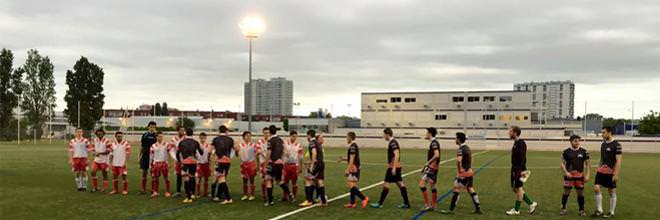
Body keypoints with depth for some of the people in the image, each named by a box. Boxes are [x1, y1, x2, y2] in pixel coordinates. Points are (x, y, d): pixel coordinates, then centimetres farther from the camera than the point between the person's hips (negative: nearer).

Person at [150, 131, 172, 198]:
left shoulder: (166, 145, -1)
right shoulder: (153, 146, 4)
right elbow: (151, 156, 10)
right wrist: (150, 164, 11)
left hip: (164, 163, -2)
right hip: (156, 163, 2)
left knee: (166, 178, 1)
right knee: (155, 178, 7)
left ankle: (167, 192, 8)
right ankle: (155, 192, 18)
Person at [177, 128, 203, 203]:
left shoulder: (181, 142, 7)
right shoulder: (195, 142, 9)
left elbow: (177, 153, 9)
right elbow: (201, 152, 18)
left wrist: (179, 161, 25)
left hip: (185, 162, -2)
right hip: (193, 162, 2)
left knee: (186, 179, -1)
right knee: (192, 177, 21)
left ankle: (188, 197, -4)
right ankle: (192, 193, 24)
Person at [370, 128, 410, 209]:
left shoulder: (392, 143, -15)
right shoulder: (393, 142, 15)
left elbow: (397, 155, -23)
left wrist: (393, 167, -25)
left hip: (393, 167, -10)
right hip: (397, 167, 10)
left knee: (386, 184, -3)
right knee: (400, 184, 9)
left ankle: (380, 203, 2)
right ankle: (406, 203, 9)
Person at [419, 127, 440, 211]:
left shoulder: (434, 143, -15)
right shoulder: (433, 142, 15)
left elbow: (436, 155, -28)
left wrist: (428, 163, -23)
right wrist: (425, 166, 25)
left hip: (432, 167, -10)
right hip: (432, 167, 10)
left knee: (422, 184, -12)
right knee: (432, 186, 14)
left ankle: (427, 205, -10)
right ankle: (433, 205, 21)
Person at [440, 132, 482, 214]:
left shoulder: (461, 149, -17)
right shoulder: (467, 148, 13)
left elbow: (458, 160, -32)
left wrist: (459, 171, -21)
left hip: (464, 173, -9)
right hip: (469, 172, 9)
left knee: (456, 189, -4)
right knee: (470, 189, 14)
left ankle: (451, 209, 0)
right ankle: (478, 208, 15)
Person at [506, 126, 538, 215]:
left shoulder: (520, 143, -16)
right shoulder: (515, 143, 14)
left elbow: (522, 158, -23)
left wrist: (521, 170, -27)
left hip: (519, 170, -10)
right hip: (515, 170, 10)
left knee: (518, 188, -1)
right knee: (514, 188, 12)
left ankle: (516, 210, 8)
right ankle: (531, 203, 19)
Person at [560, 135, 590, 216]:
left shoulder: (584, 152, 5)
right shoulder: (566, 152, 2)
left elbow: (587, 164, 8)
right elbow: (562, 163, 4)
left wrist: (587, 175, 0)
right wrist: (566, 172, -10)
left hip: (580, 175, 1)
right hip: (569, 175, -1)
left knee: (580, 192, 4)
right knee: (566, 192, -1)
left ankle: (581, 210, 15)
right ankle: (563, 209, 12)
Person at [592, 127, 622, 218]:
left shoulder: (616, 145, -12)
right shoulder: (603, 144, 10)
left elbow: (618, 161, -15)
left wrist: (616, 174, -18)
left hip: (611, 172, -6)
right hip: (602, 171, 6)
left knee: (612, 192, 5)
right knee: (596, 188, -4)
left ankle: (611, 212, 16)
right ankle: (599, 210, 6)